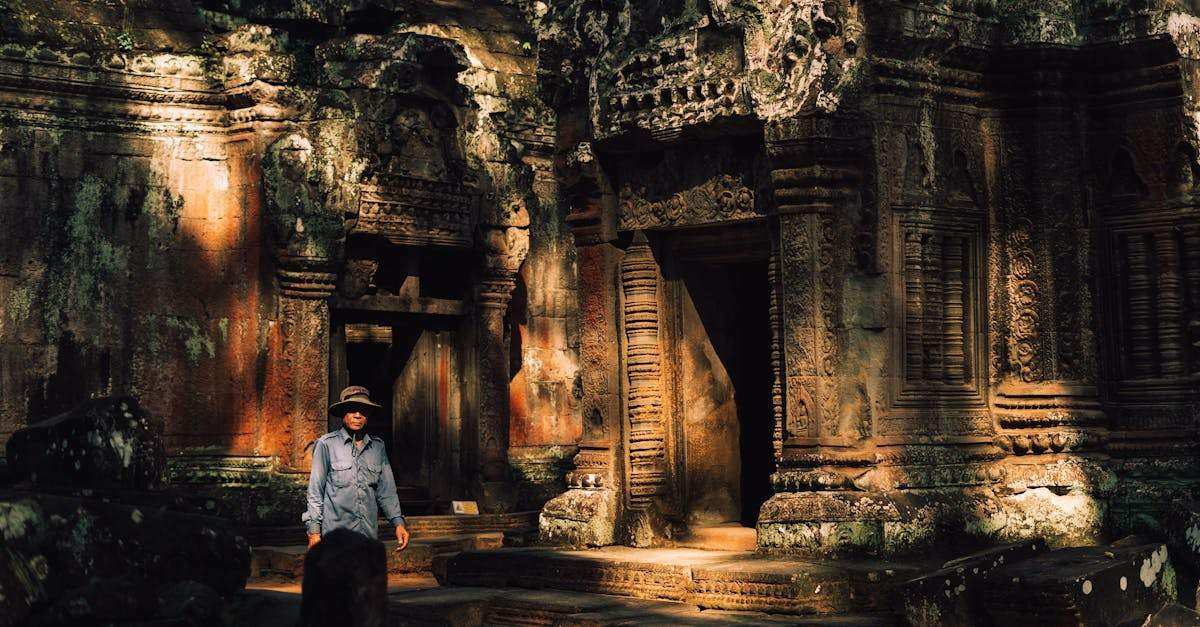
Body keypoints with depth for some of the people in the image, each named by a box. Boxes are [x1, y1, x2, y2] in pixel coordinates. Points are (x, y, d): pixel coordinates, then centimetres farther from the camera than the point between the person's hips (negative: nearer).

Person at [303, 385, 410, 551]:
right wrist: (314, 530, -5)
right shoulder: (327, 444, -2)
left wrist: (398, 522, 3)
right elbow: (315, 490, 0)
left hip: (369, 535, 4)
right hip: (335, 532, -3)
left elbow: (386, 490, 14)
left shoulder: (378, 446, 10)